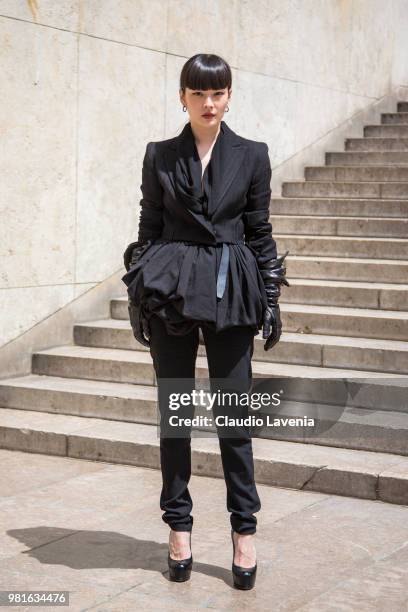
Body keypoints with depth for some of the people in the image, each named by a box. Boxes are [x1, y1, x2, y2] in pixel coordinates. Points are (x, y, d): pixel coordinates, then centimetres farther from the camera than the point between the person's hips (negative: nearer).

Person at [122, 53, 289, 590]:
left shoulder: (252, 156, 4)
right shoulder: (160, 156, 5)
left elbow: (260, 232, 6)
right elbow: (149, 229, 6)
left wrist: (271, 299, 2)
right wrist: (138, 296, 2)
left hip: (230, 293, -1)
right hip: (170, 289, 1)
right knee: (174, 410, 5)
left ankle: (244, 528, 12)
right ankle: (179, 525, 16)